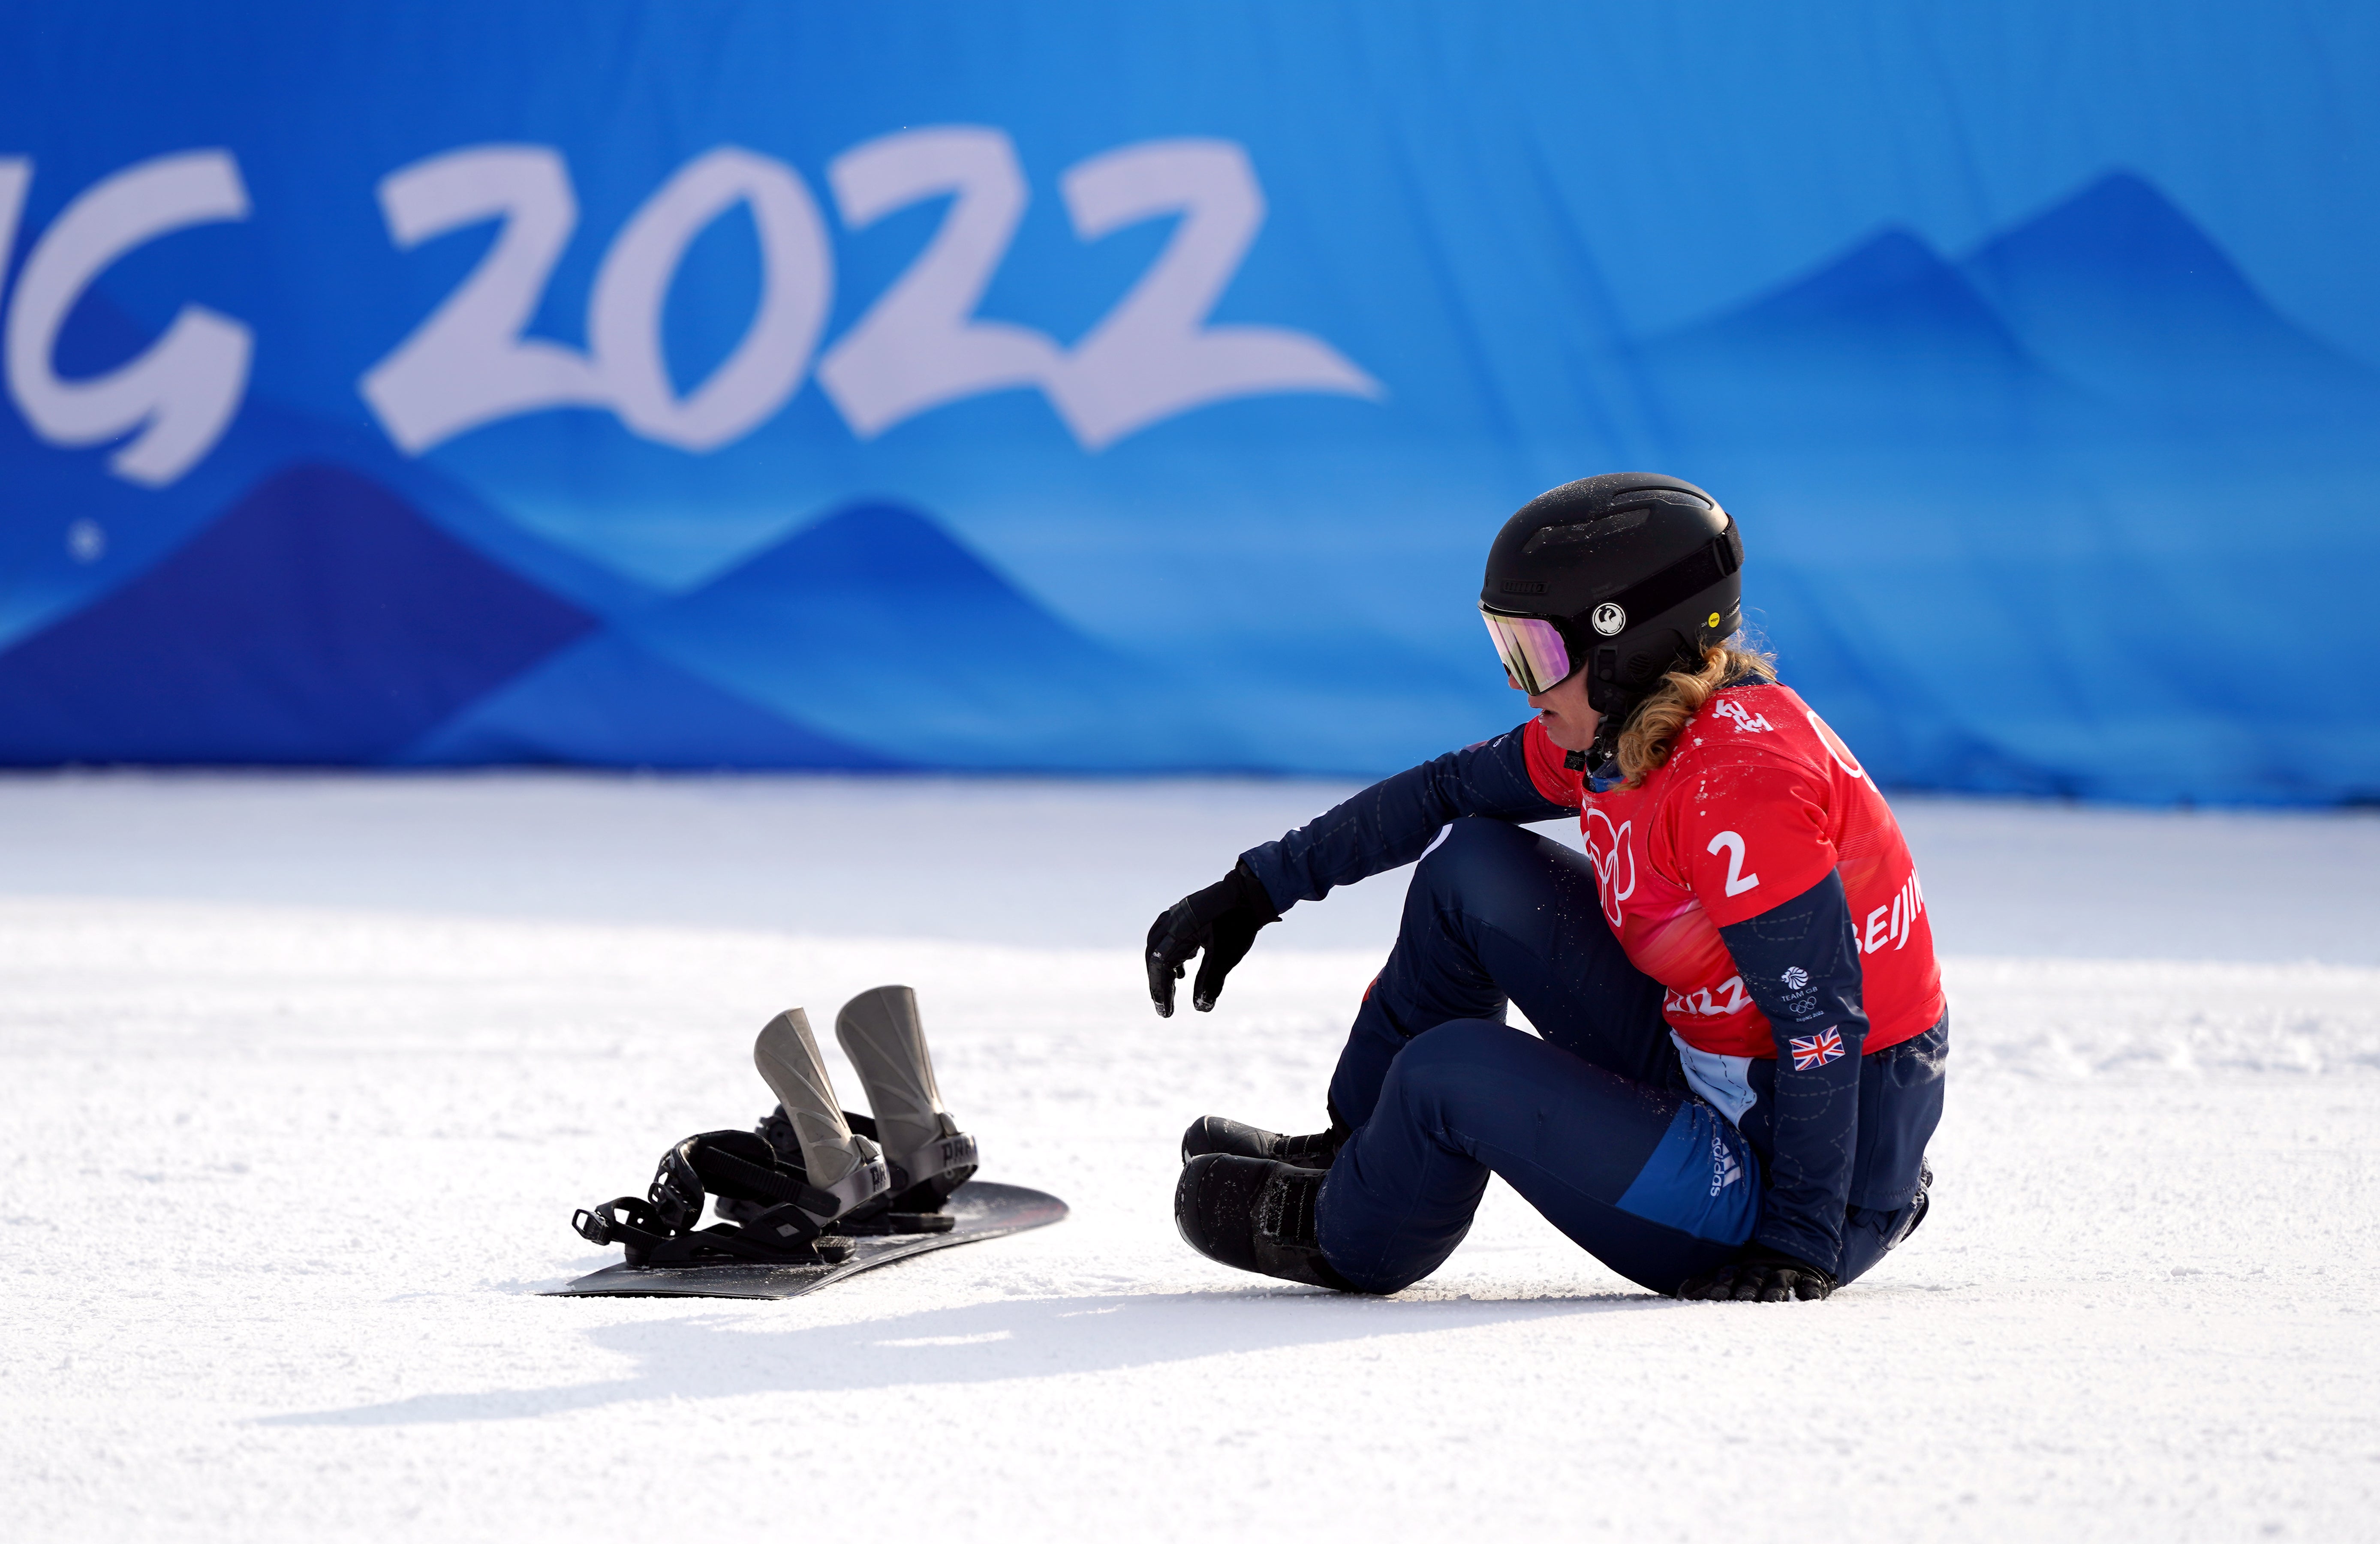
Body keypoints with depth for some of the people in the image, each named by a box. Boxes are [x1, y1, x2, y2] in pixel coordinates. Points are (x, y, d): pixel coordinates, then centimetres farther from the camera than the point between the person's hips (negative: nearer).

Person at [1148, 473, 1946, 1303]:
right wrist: (1258, 888, 15)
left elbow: (1823, 1020, -28)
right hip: (1708, 1071, 9)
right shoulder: (1614, 732, 0)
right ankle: (1355, 1150, 25)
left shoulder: (1739, 782, -28)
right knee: (1471, 869, 8)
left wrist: (1801, 1247, -28)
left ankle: (1343, 1240, 15)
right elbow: (1445, 793, 15)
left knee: (1455, 1072, -19)